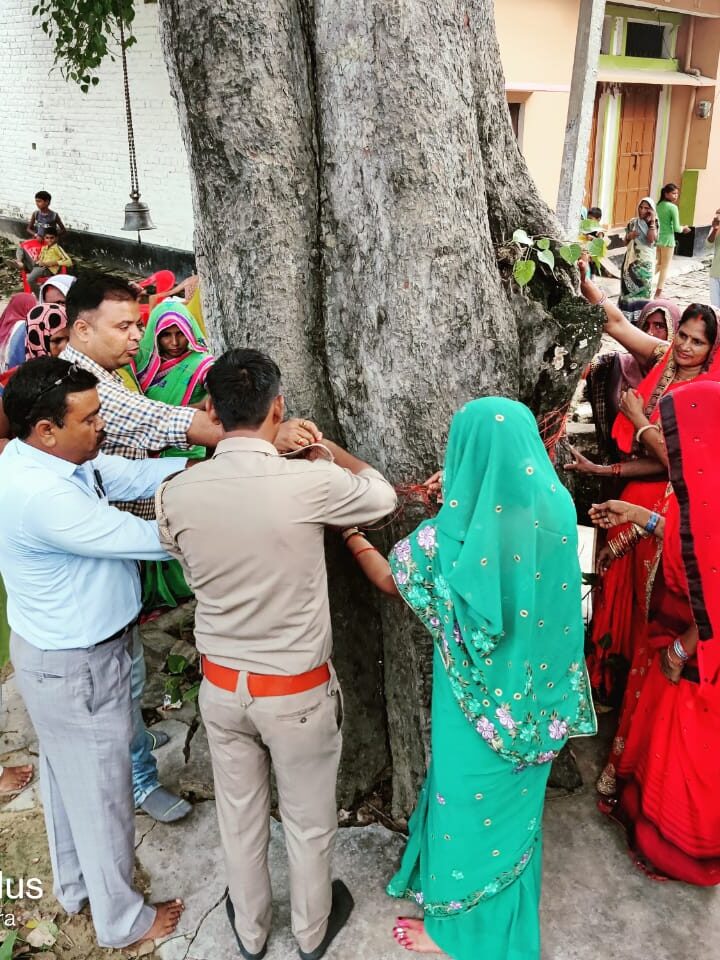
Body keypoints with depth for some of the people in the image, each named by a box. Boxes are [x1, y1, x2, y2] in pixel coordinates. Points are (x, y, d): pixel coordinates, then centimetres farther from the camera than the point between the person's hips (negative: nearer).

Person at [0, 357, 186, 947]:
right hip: (76, 667, -9)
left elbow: (132, 475, -5)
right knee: (100, 788, 11)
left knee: (68, 774, 27)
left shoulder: (48, 457, -5)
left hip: (58, 651, 10)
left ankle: (75, 883, 51)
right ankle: (121, 919, 34)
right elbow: (144, 540, -30)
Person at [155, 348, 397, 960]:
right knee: (309, 821, 22)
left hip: (221, 685, 3)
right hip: (298, 691, -3)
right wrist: (327, 448, 9)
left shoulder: (176, 494, -15)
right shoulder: (309, 484, -25)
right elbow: (383, 496, -4)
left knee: (239, 817, 25)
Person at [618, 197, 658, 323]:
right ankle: (627, 315, 12)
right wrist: (629, 236, -8)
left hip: (645, 262, -3)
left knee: (643, 289, -3)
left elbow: (651, 240, -20)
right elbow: (625, 241, 13)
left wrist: (651, 222, -16)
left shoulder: (653, 224, -1)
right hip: (631, 260, 3)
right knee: (628, 288, 5)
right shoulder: (633, 222, 8)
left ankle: (640, 316, 1)